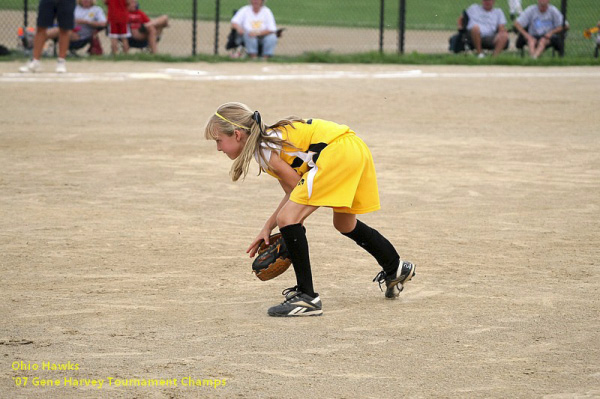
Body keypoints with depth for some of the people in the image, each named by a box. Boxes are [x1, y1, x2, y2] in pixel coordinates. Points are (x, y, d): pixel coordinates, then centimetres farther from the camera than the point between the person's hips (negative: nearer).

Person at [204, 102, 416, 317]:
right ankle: (396, 269, 50)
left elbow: (296, 189, -4)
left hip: (336, 153, -11)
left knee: (287, 219, -11)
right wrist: (267, 227, 21)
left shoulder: (264, 152, -6)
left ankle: (307, 297, -11)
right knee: (344, 224, 32)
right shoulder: (271, 138, 21)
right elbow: (294, 191, 23)